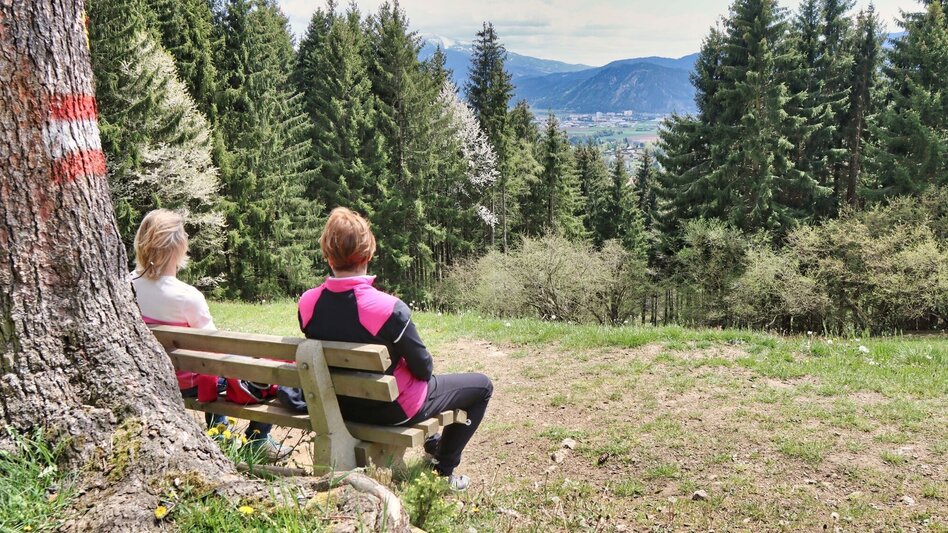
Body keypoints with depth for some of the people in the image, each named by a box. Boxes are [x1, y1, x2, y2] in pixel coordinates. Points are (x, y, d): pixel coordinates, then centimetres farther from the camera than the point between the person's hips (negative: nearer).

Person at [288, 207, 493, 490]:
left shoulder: (307, 304, -15)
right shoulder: (389, 308, -31)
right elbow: (423, 368, -18)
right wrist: (423, 370, 5)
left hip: (341, 405, 7)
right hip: (392, 408, -6)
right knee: (482, 385, 13)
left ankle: (432, 443, 51)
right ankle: (444, 470, 17)